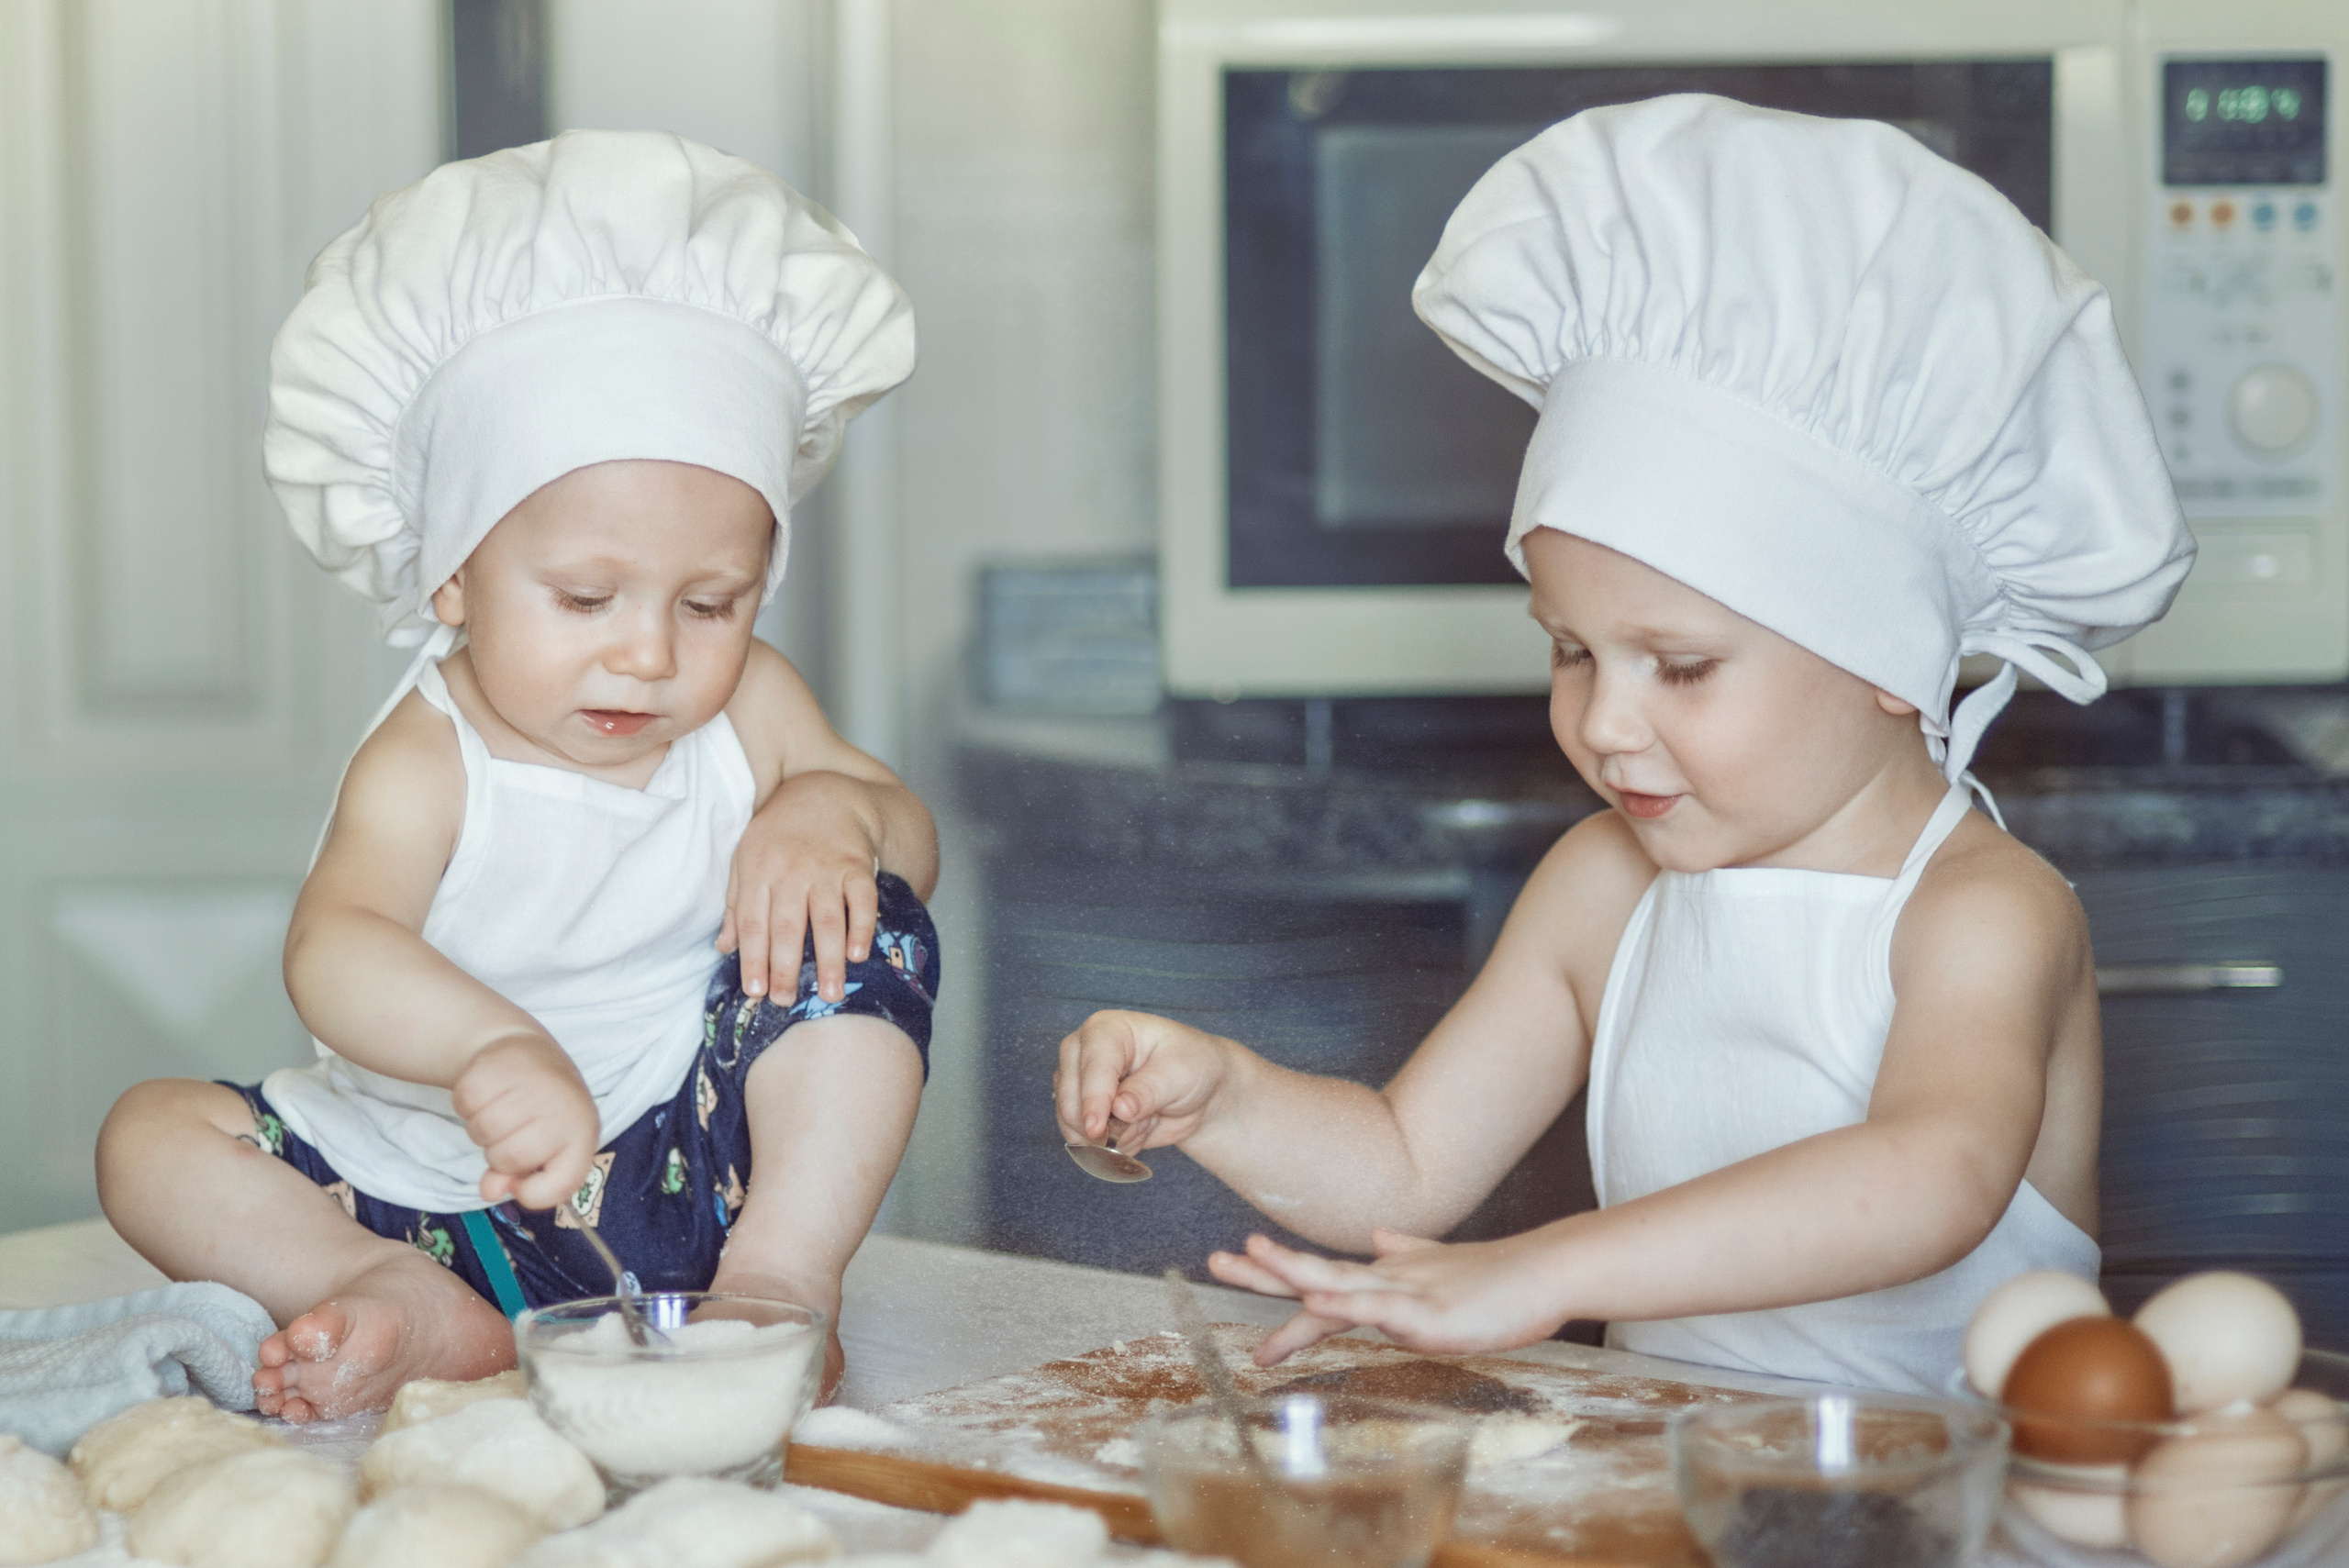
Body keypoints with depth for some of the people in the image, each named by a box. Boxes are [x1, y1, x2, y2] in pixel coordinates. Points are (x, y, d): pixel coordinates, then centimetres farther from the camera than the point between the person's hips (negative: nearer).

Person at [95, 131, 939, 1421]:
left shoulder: (749, 707, -3)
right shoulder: (429, 765, -19)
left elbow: (909, 837, 8)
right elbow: (331, 952, -38)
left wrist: (836, 811, -18)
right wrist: (496, 1049, -60)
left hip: (685, 1169, 2)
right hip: (436, 1193, -2)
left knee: (865, 921, -16)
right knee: (151, 1139, -17)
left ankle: (782, 1273, -20)